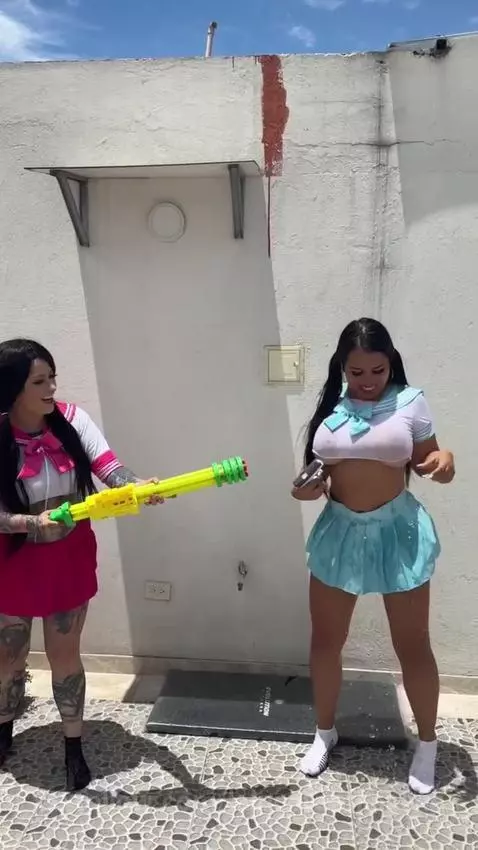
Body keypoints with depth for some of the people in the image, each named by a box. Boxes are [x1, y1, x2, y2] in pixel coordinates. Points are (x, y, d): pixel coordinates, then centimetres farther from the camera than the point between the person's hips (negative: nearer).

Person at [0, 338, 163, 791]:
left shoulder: (71, 419, -12)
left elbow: (108, 467, -23)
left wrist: (139, 485, -42)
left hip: (70, 559, 1)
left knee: (65, 655, 13)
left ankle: (73, 747, 34)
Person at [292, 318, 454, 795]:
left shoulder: (409, 402, -7)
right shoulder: (330, 407, 1)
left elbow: (425, 461, -4)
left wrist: (444, 461, -26)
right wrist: (309, 487, -10)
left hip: (396, 530, -2)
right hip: (339, 531, 3)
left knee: (412, 645, 10)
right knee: (325, 640, 12)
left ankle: (427, 744, 35)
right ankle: (325, 733, 36)